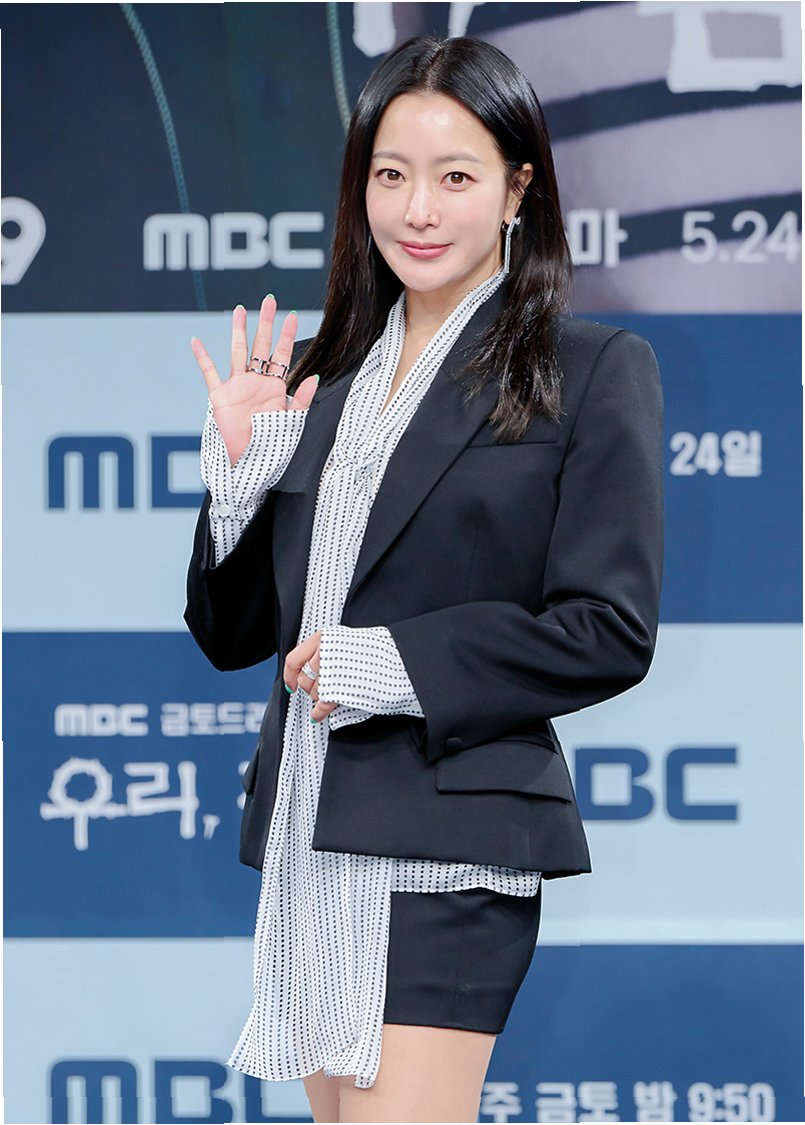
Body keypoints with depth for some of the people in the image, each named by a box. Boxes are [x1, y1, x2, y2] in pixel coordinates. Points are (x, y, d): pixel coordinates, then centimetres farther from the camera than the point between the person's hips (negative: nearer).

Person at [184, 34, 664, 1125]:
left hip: (450, 848, -6)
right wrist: (240, 464, -2)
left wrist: (396, 665, -14)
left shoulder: (594, 369, -3)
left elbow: (610, 632, -8)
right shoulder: (321, 376, 13)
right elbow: (232, 633, 14)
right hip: (308, 849, 6)